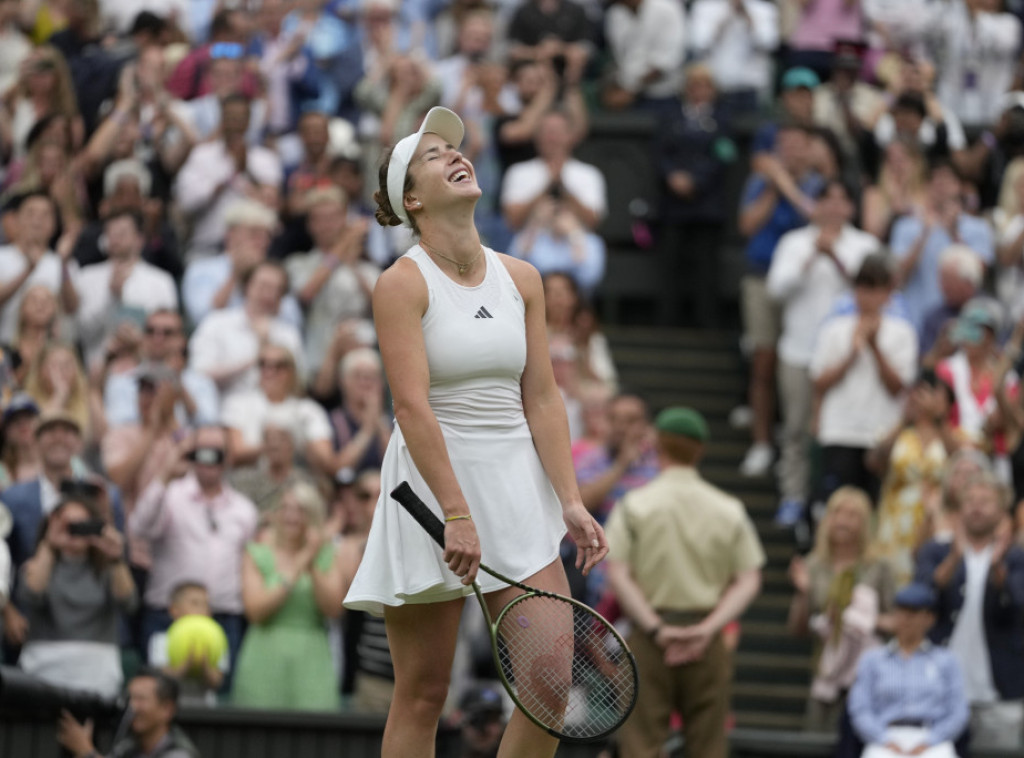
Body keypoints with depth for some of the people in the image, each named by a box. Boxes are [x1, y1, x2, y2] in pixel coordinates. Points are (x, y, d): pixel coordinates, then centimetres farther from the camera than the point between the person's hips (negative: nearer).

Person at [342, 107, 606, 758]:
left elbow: (542, 398, 7)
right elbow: (413, 405, -15)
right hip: (429, 484, -5)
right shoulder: (402, 284, -8)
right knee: (423, 692, -1)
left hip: (518, 481, 5)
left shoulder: (521, 279, 8)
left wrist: (570, 501, -2)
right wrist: (456, 513, -22)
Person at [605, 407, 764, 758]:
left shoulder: (634, 505, -1)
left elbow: (618, 575, -9)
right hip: (707, 640, 2)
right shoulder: (730, 511, 5)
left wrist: (656, 629, -11)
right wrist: (707, 629, -9)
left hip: (649, 635, -2)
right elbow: (748, 581, -2)